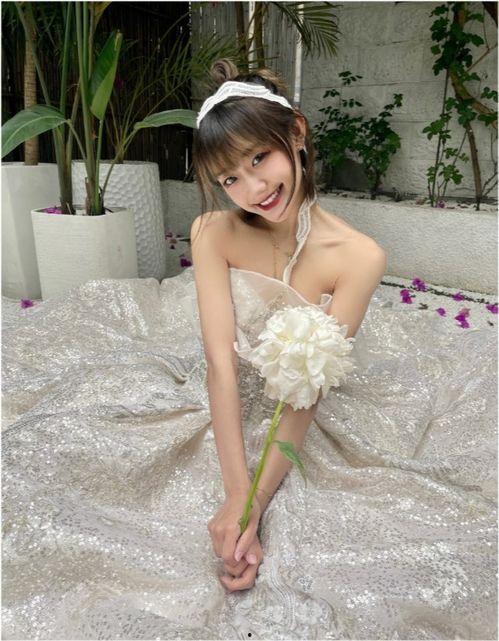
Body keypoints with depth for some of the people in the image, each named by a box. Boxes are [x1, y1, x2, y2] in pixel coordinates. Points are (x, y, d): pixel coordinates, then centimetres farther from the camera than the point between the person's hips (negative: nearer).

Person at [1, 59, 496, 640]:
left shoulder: (358, 257, -21)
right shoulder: (213, 232, -16)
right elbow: (221, 363, -23)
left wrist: (254, 505, -27)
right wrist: (234, 496, -29)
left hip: (302, 426, 1)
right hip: (221, 409, 0)